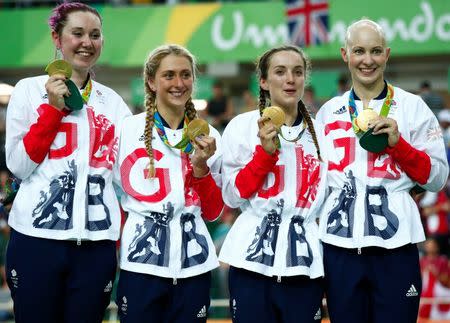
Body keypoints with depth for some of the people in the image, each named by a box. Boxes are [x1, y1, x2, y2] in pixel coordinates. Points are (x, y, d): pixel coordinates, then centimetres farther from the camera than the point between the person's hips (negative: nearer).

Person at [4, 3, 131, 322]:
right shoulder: (30, 90, 3)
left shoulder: (113, 101, 12)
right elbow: (18, 165, -3)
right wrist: (54, 108, -8)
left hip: (96, 242, 3)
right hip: (37, 237, -2)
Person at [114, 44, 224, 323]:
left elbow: (213, 212, 8)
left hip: (193, 261, 2)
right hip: (142, 260, -2)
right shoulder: (128, 130, 1)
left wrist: (201, 167, -6)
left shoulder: (208, 137, 8)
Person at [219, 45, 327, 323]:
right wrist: (265, 151, -11)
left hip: (304, 263, 2)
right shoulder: (243, 127, 3)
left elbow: (327, 202, 16)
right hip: (254, 259, -2)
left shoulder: (320, 133, 12)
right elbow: (233, 195, 0)